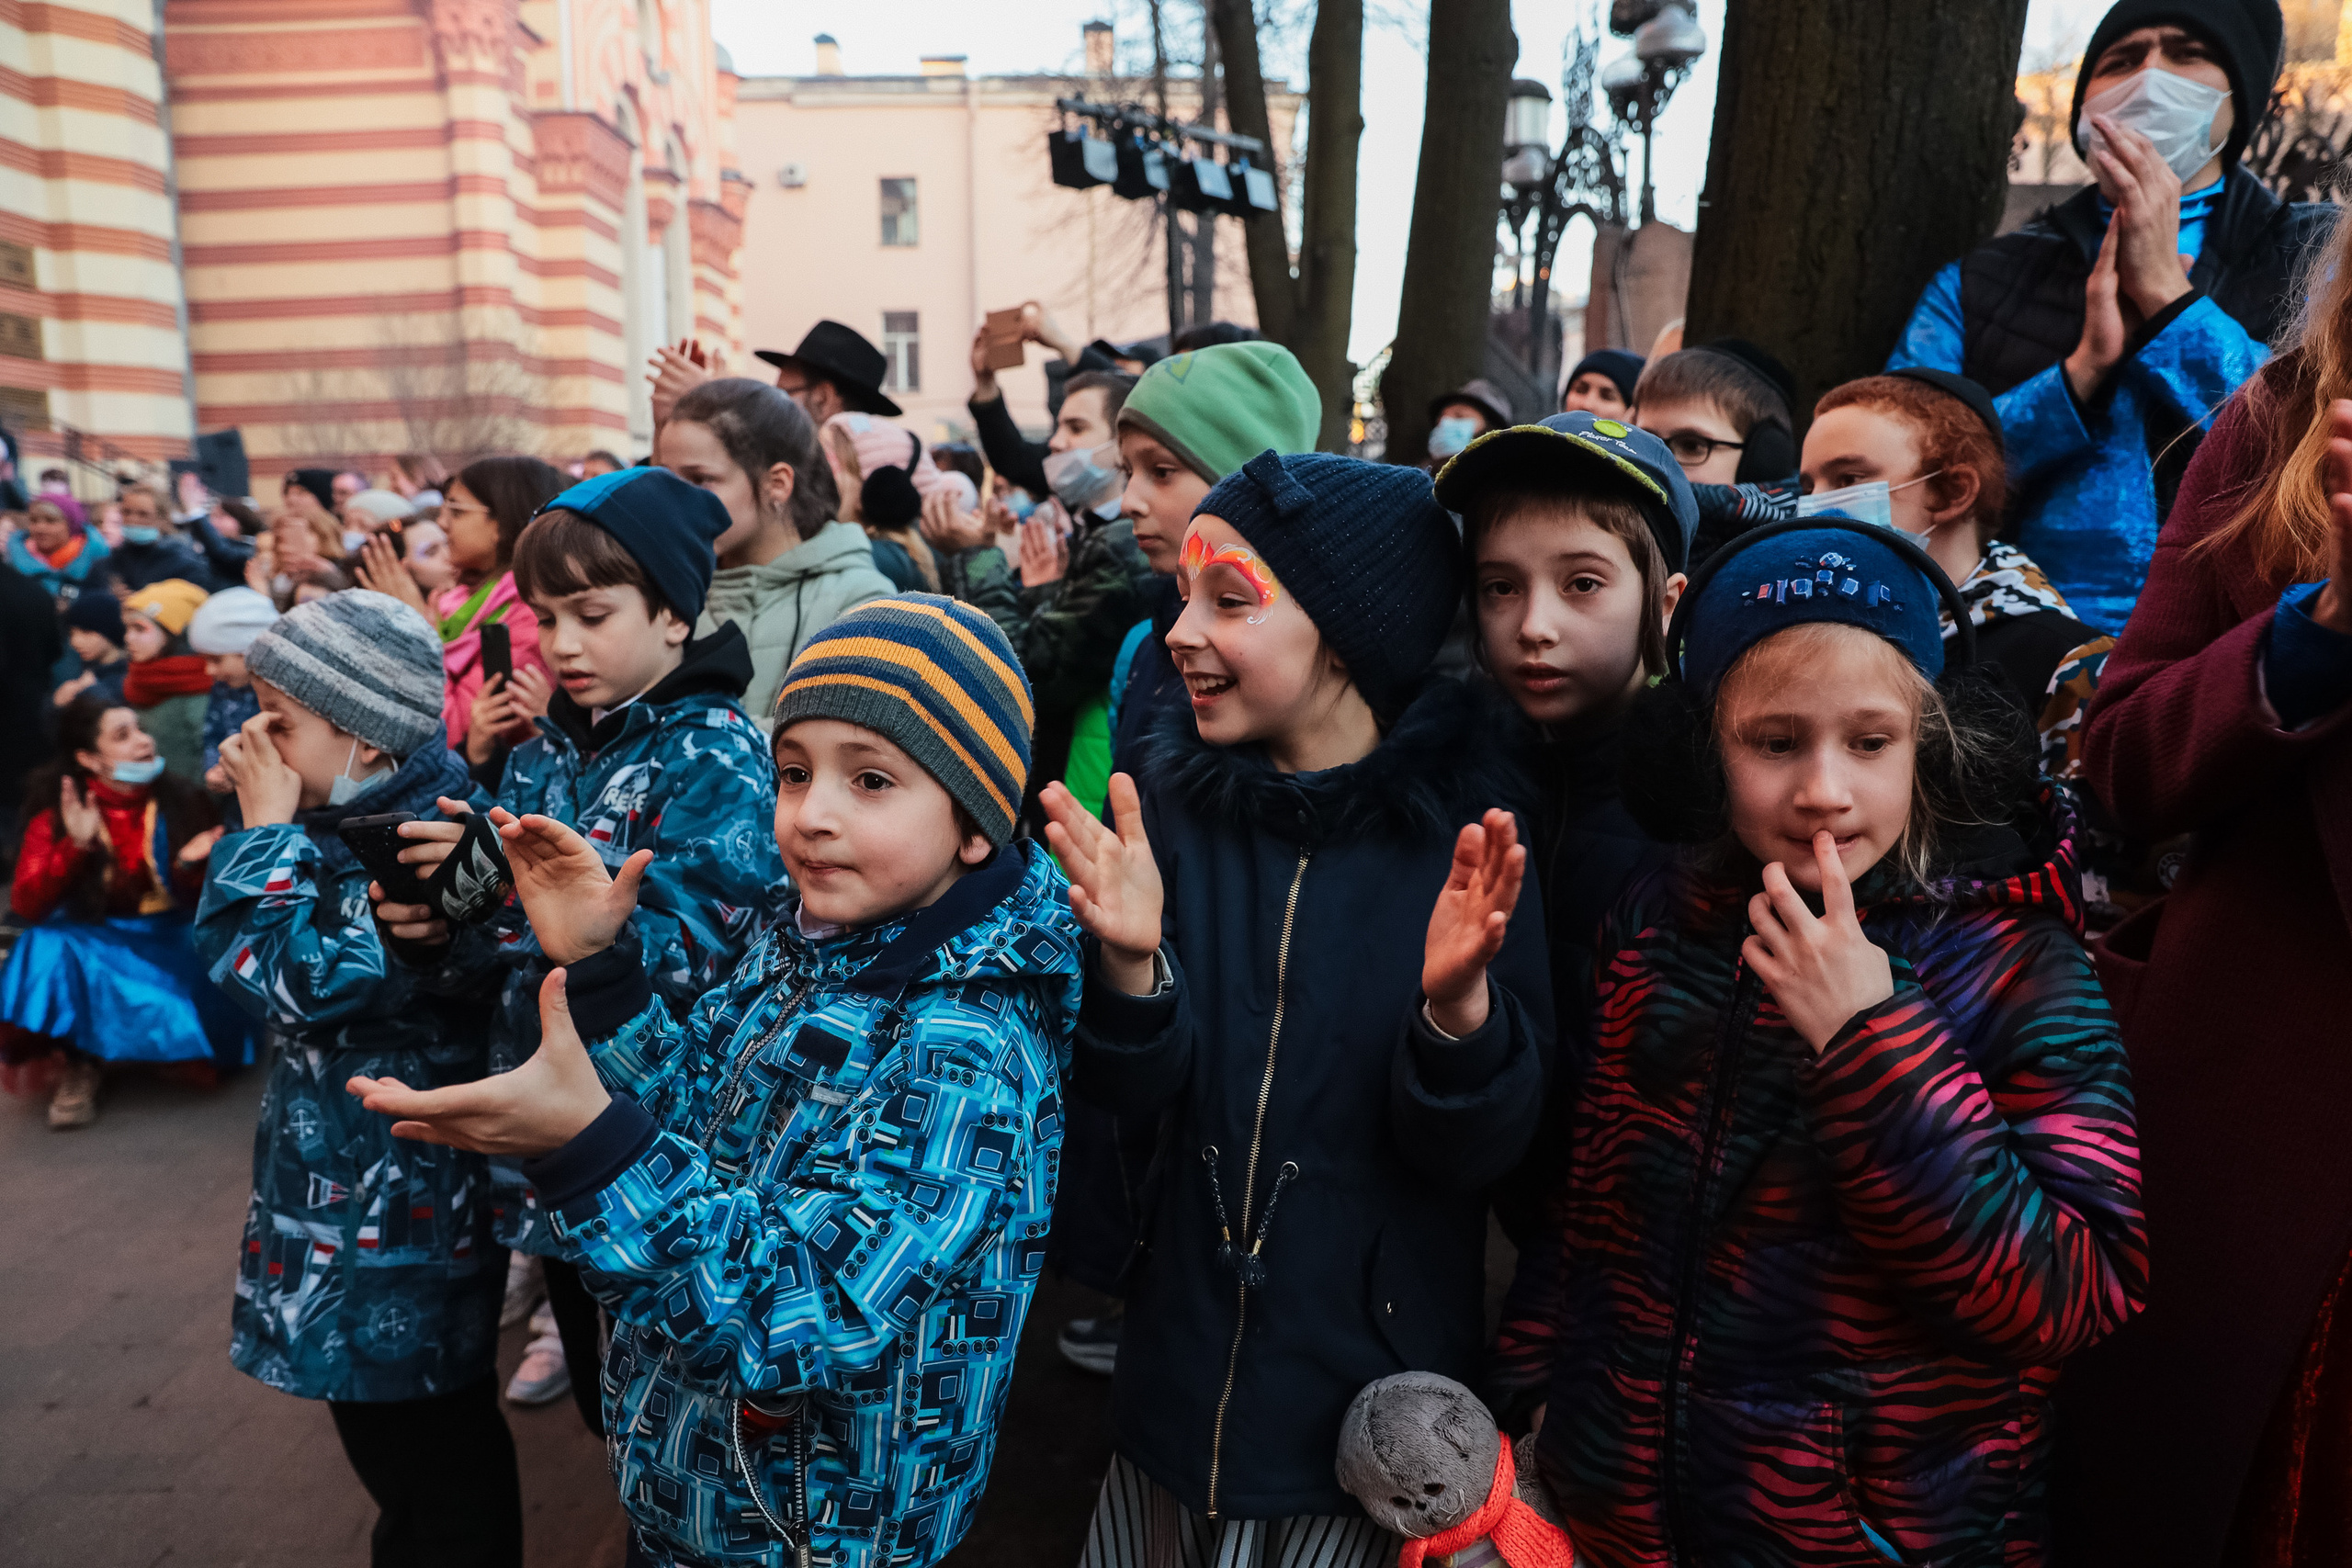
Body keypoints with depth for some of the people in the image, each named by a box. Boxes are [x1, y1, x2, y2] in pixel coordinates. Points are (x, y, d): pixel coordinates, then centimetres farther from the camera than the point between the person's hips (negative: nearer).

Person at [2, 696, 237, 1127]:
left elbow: (200, 906, -1)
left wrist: (189, 868, -23)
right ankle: (78, 1063, -10)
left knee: (216, 1023, -27)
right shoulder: (56, 815, -5)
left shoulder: (184, 804, -5)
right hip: (90, 944, 0)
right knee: (48, 946, -34)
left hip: (169, 944, 0)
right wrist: (76, 845, -27)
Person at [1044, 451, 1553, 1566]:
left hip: (1381, 1391, -2)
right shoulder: (1181, 789, -7)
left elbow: (1482, 1149, -15)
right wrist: (1130, 962, -27)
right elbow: (1135, 1092, -7)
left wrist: (1460, 1005, -34)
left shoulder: (1471, 826, -16)